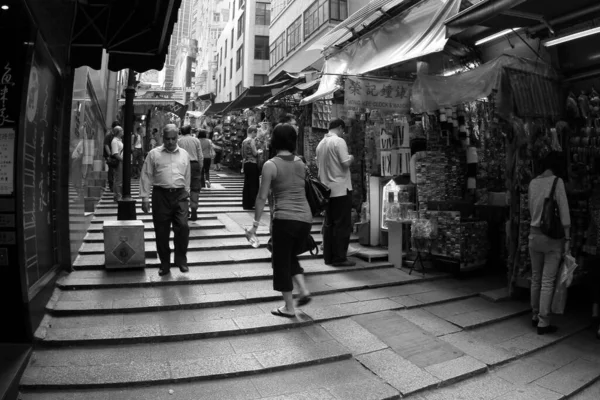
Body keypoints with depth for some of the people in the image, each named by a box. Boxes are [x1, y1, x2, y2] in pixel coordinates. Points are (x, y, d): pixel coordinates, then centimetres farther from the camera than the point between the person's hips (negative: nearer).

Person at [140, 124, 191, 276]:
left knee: (183, 226, -10)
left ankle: (181, 259, 8)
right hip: (161, 195, -1)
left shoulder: (184, 154, 10)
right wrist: (145, 198, 0)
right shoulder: (154, 154, 4)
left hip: (180, 195, 1)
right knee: (161, 231, 5)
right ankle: (165, 263, 20)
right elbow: (146, 176, 4)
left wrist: (186, 195, 14)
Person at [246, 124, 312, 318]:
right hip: (306, 218, 5)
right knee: (291, 257, 26)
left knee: (282, 261, 10)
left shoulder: (270, 165, -6)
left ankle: (289, 307, 17)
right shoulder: (300, 163, 8)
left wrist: (256, 223, -1)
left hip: (285, 219, -5)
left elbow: (262, 197, -6)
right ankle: (303, 290, 12)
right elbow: (299, 188, 12)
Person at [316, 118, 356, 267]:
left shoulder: (321, 143, 11)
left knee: (329, 224, 11)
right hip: (341, 189, -7)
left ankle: (328, 256, 16)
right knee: (343, 225, -1)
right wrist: (351, 158, 2)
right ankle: (339, 258, 1)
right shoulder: (339, 141, -11)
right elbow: (346, 164, -17)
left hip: (327, 189, 7)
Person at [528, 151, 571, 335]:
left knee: (536, 279, 14)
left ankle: (535, 316, 24)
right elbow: (564, 212, -10)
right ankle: (543, 323, 4)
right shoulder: (557, 182, -9)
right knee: (548, 281, 0)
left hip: (534, 234, 5)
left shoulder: (533, 182, 6)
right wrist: (567, 238, -7)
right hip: (552, 236, -5)